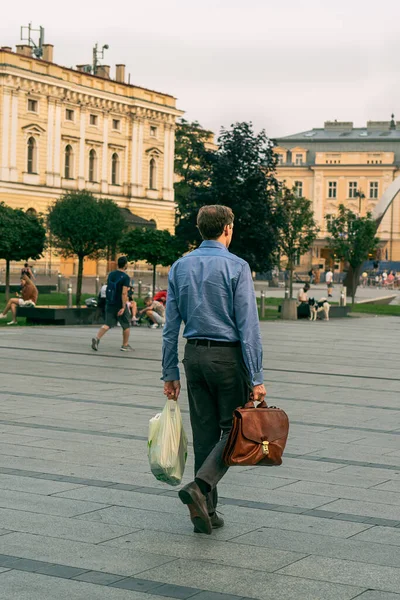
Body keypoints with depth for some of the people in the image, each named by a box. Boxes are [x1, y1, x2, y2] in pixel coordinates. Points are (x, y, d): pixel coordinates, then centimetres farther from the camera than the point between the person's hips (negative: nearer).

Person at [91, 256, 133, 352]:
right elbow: (124, 293, -21)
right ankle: (125, 346, 17)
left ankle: (97, 338, -17)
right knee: (126, 325, 11)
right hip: (119, 305, -5)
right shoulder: (125, 277, -14)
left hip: (109, 304, 5)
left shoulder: (111, 274, 7)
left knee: (108, 324, 5)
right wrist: (123, 307, -21)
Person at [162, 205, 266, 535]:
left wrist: (170, 373, 12)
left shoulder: (180, 267, 6)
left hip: (195, 355, 5)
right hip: (228, 355, -5)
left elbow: (171, 325, 7)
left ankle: (206, 512, 12)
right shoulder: (236, 267, -9)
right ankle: (200, 485, -18)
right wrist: (256, 378, -12)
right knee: (233, 429, 5)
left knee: (204, 432, 10)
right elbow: (248, 325, -13)